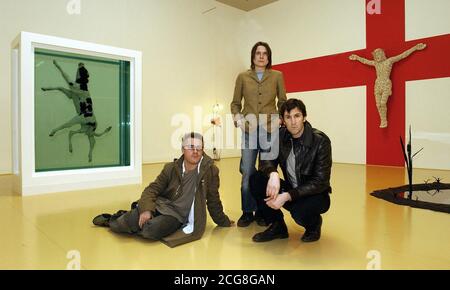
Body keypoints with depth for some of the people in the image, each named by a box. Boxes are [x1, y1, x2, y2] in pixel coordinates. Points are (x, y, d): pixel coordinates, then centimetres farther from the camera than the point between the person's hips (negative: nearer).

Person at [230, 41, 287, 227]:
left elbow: (283, 102, 14)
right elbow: (235, 103, 13)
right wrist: (238, 118, -4)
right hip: (249, 130, 0)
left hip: (270, 130, 0)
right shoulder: (242, 77, 9)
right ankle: (247, 212, 15)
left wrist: (280, 119, -2)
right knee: (247, 172, 0)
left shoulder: (277, 76, 9)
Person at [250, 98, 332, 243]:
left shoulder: (321, 141, -19)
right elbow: (267, 160, -10)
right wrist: (273, 174, -36)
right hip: (290, 189, 5)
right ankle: (278, 226, 1)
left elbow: (320, 181, -22)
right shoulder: (280, 136, -6)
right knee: (256, 180, -16)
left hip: (315, 194, -4)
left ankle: (314, 223, 4)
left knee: (299, 211, -36)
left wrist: (287, 196, -31)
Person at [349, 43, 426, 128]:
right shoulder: (375, 63, 13)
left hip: (386, 84, -4)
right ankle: (382, 121, 6)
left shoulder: (390, 60, 2)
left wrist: (415, 48, -1)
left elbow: (403, 55, 1)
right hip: (378, 85, 4)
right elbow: (365, 61, 26)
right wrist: (357, 57, 36)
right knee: (378, 104, -5)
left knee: (383, 103, -17)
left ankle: (385, 121, -2)